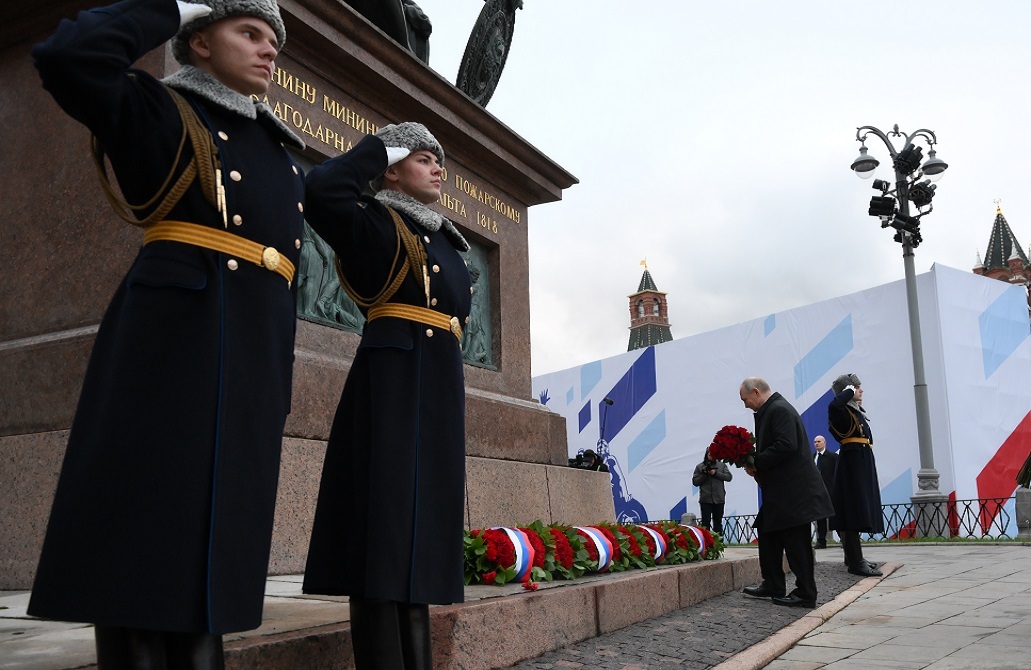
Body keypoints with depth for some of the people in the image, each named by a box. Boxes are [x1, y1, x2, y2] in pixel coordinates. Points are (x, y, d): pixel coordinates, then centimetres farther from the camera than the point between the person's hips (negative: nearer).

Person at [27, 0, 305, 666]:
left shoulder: (281, 153, 22)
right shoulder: (158, 111, 5)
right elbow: (65, 57, -15)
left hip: (251, 366, 7)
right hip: (170, 346, -6)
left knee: (205, 555, 9)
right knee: (146, 538, -5)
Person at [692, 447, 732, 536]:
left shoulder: (722, 465, 10)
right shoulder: (700, 467, 6)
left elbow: (729, 477, -1)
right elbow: (695, 482, 3)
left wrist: (716, 473, -10)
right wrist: (704, 474, -11)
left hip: (719, 499, 2)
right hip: (705, 499, -2)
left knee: (718, 522, 10)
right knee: (706, 523, -3)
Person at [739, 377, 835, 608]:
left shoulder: (780, 409, -16)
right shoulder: (771, 410, 15)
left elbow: (786, 446, -26)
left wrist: (756, 463, -17)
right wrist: (756, 465, 4)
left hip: (792, 490, -11)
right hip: (780, 490, 11)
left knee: (795, 541, -3)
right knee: (767, 534, 16)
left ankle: (805, 594, 6)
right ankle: (773, 586, 25)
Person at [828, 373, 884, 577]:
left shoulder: (856, 410, 17)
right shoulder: (843, 411, -13)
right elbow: (833, 405, -36)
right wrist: (849, 392, -19)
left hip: (861, 462, 11)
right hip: (853, 461, -11)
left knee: (857, 510, 14)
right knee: (855, 509, -12)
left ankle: (853, 557, 23)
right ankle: (855, 562, -13)